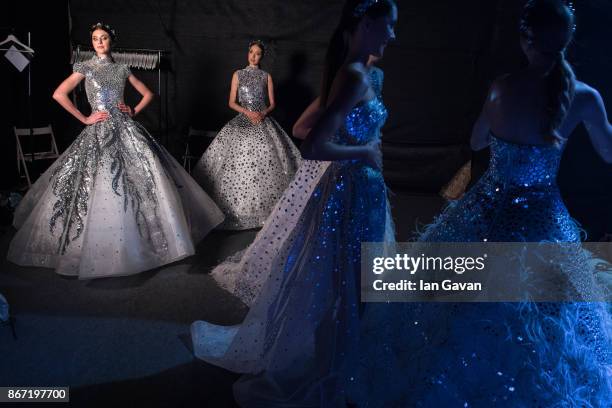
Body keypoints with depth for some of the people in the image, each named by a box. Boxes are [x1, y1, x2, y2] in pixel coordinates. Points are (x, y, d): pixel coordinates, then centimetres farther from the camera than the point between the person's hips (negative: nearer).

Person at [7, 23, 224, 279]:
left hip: (126, 130, 3)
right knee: (101, 185, -6)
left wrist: (134, 111, 6)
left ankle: (146, 236, 10)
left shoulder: (122, 69, 13)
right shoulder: (85, 68, 3)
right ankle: (99, 245, 7)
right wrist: (84, 119, -6)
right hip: (100, 132, -3)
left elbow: (148, 94, 21)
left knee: (146, 179, -3)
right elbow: (59, 94, -6)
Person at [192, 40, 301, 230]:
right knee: (238, 161, -11)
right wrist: (248, 112, -10)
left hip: (263, 121, 0)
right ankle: (240, 206, -3)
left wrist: (263, 113, -12)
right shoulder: (238, 74, 9)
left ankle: (262, 204, -1)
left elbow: (272, 104, 9)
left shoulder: (267, 76, 10)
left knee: (266, 160, -11)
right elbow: (232, 102, 5)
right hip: (243, 120, 0)